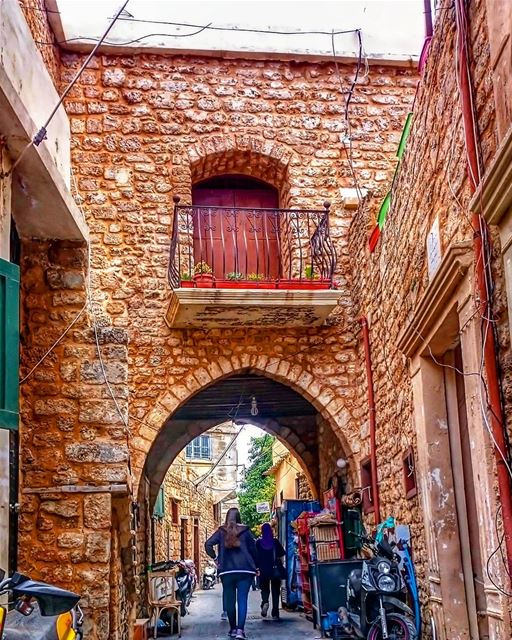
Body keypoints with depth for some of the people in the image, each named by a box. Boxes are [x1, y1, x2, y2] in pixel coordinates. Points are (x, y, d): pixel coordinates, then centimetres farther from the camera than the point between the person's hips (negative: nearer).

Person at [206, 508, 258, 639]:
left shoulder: (221, 531, 3)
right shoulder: (245, 530, 2)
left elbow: (208, 544, -5)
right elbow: (253, 549, 4)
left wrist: (215, 558, 4)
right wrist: (255, 566, 15)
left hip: (227, 570, 1)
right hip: (245, 569, -1)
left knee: (229, 600, 11)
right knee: (242, 599, -6)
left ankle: (233, 629, 18)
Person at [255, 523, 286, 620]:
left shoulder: (258, 542, -1)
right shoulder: (275, 542, 0)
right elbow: (281, 555, -2)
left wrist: (257, 568, 7)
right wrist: (280, 566, 11)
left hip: (263, 569, 0)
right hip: (275, 570, 0)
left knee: (265, 589, 14)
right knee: (275, 590, 9)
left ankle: (265, 602, -17)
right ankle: (275, 613, 5)